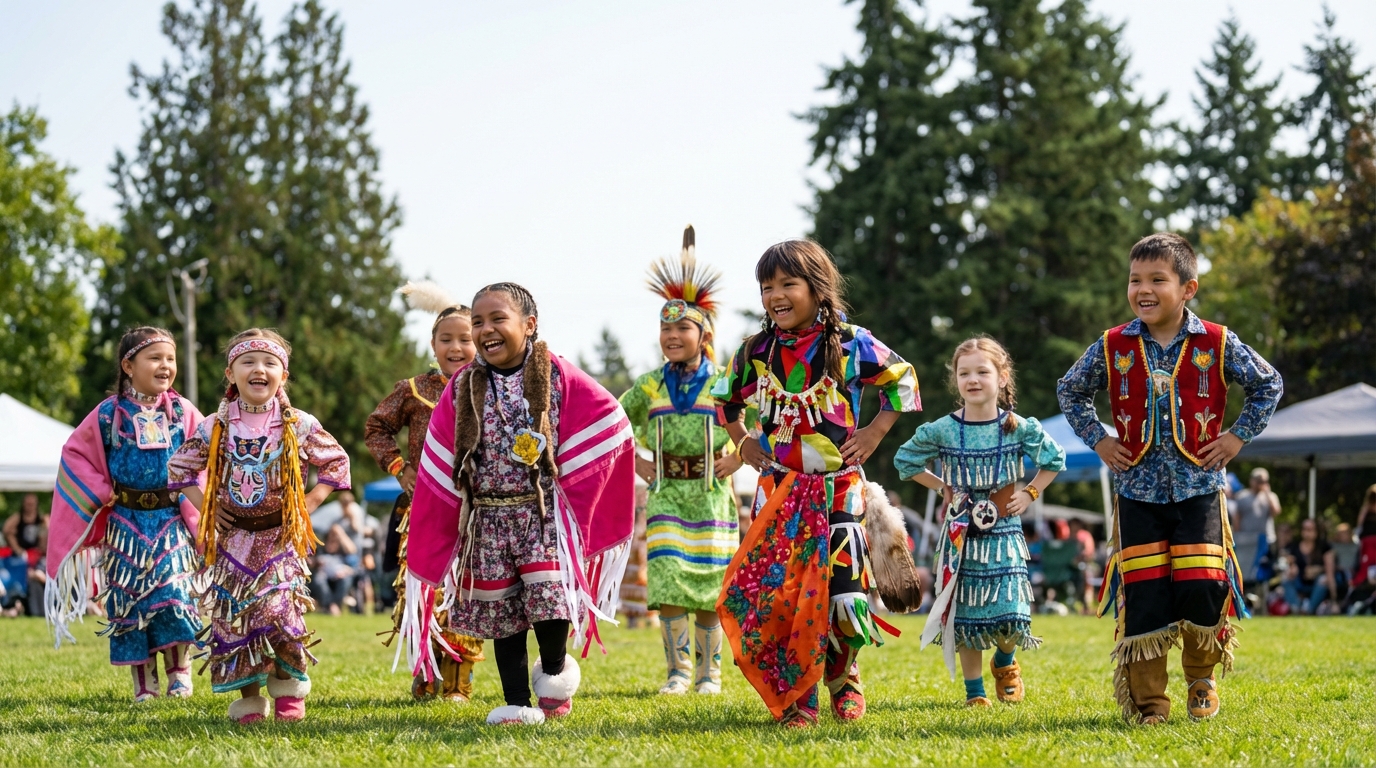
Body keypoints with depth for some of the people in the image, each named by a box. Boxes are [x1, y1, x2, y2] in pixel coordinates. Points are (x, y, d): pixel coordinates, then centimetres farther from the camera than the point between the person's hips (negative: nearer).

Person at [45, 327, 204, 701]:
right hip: (126, 524, 0)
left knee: (174, 596, -12)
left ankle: (180, 674, 2)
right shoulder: (109, 413, -3)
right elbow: (76, 453, 3)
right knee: (129, 600, 2)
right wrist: (101, 492, -5)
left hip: (171, 523, 0)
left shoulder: (183, 412, 0)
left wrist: (192, 503, -9)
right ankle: (143, 683, 10)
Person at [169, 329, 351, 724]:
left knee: (280, 612, -15)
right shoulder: (215, 428, 2)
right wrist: (205, 506, 3)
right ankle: (249, 699, 11)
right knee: (234, 617, -1)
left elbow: (336, 463, 9)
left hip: (282, 540, -2)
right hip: (233, 541, 2)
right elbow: (180, 468, 13)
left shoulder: (299, 426, -1)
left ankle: (289, 692, 4)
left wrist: (309, 503, 0)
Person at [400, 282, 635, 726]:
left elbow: (607, 423, -1)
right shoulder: (462, 389, 5)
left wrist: (567, 477, -3)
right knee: (500, 610, 4)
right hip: (488, 518, 3)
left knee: (550, 597, -14)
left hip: (544, 511, -3)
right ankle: (517, 703, 13)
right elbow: (439, 469, 11)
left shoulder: (557, 377, -3)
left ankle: (554, 668, 16)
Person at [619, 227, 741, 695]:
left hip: (712, 497, -1)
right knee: (667, 581, -8)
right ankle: (678, 670, 2)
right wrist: (635, 464, 8)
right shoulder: (649, 387, 5)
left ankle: (709, 672, 13)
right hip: (665, 496, 2)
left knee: (709, 585, 2)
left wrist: (739, 459, -4)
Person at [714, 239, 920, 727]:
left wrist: (875, 432, 0)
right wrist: (742, 442, 12)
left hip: (837, 490, -2)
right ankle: (795, 698, 7)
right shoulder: (756, 353, 3)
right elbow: (725, 398, 23)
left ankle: (843, 676, 23)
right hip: (778, 493, 2)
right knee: (769, 592, -5)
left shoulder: (851, 345, -6)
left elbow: (903, 380, 8)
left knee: (841, 588, -4)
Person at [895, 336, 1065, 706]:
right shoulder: (941, 431, -3)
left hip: (1003, 533, 0)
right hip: (961, 534, 0)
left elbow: (1053, 460, 13)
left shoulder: (1020, 428, -3)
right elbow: (905, 460, 12)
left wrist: (1030, 493, 3)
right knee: (966, 613, 2)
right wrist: (942, 486, 4)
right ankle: (974, 690, 15)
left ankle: (1005, 661, 26)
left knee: (1010, 613, -7)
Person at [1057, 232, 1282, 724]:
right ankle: (1148, 700, 6)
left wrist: (1238, 436, 2)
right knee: (1143, 596, -3)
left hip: (1198, 485, -1)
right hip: (1138, 489, 1)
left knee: (1203, 588, -6)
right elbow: (1070, 391, 16)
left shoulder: (1218, 345, -3)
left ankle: (1202, 679, 21)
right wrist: (1097, 440, 7)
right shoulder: (1112, 348, 1)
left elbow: (1268, 384, 10)